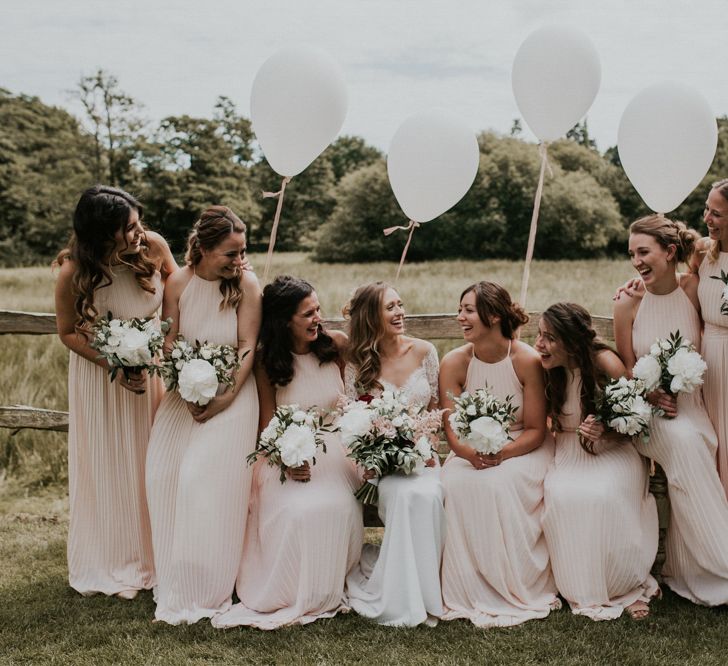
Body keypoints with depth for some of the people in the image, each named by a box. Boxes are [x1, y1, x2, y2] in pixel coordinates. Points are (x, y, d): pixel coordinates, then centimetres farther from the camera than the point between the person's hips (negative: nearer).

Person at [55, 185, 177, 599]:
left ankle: (149, 556, 28)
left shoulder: (154, 247, -19)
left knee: (150, 462, 10)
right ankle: (109, 564, 26)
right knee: (107, 467, 8)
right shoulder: (74, 273, -24)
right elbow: (68, 332, -10)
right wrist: (115, 366, -22)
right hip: (99, 372, -2)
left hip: (150, 366, 2)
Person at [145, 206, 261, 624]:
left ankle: (208, 589, 3)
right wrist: (188, 394, -13)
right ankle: (174, 581, 15)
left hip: (231, 395, -3)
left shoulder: (247, 285, -11)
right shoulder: (179, 284, -3)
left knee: (211, 478, -12)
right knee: (165, 473, -2)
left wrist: (224, 398, -17)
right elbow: (169, 345, -1)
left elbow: (248, 349, -11)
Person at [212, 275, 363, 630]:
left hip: (334, 450, 1)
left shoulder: (335, 344, 0)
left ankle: (327, 592, -6)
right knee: (296, 510, -32)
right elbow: (268, 422, -3)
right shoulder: (267, 361, -3)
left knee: (339, 508, -30)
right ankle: (289, 596, -9)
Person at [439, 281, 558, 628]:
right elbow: (452, 430, -8)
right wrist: (471, 453, -31)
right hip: (472, 449, 3)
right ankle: (474, 592, -14)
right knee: (456, 485, -29)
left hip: (523, 449, -2)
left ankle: (518, 590, -14)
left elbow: (535, 430, -11)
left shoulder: (527, 360, -15)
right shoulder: (454, 362, -8)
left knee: (501, 484, -33)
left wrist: (502, 453, -29)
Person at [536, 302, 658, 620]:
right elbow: (546, 421, 11)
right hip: (569, 455, 3)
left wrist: (603, 433, -26)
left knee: (602, 495, -34)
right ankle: (588, 591, -10)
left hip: (613, 452, -3)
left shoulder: (607, 364, -16)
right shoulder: (549, 369, -3)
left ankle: (627, 585, -8)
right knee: (560, 496, -29)